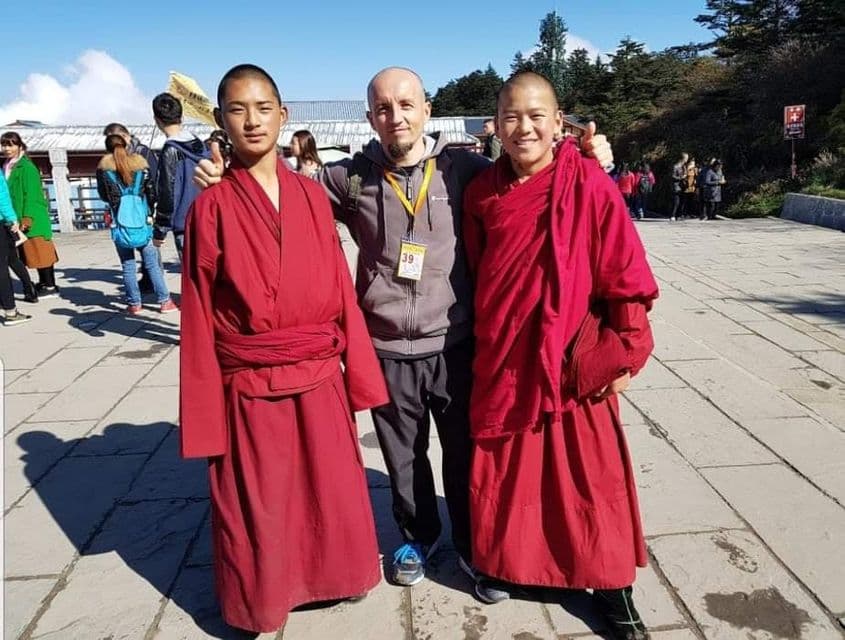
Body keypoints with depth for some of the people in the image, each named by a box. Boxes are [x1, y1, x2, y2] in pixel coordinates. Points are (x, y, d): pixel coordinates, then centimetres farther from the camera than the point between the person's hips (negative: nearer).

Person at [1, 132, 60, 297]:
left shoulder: (26, 167, -11)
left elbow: (31, 195, -15)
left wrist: (27, 218, -20)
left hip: (33, 218, -8)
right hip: (19, 218, 8)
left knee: (39, 252, -5)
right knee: (34, 252, 11)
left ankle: (50, 286, 0)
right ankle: (43, 283, 18)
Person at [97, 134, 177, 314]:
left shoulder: (104, 166, 4)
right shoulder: (139, 162, 5)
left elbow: (104, 195, 8)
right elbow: (151, 191, 3)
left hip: (120, 220, 0)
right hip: (141, 217, 1)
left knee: (127, 265, 6)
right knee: (152, 263, 4)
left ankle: (134, 304, 8)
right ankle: (164, 301, 4)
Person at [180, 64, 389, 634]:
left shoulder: (313, 195, 2)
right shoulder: (211, 207, -6)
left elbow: (341, 289, 4)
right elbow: (199, 317, -5)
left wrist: (358, 373, 2)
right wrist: (204, 417, -4)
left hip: (320, 383, 3)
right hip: (249, 391, -2)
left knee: (333, 498, 16)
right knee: (257, 514, 13)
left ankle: (334, 577, 43)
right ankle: (261, 605, 39)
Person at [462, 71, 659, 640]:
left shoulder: (589, 184, -10)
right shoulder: (482, 191, 1)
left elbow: (627, 274, -8)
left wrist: (626, 354, -7)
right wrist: (484, 344, 12)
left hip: (575, 361, -3)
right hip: (502, 360, 4)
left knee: (593, 477, 8)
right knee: (505, 474, 15)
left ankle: (612, 586, 28)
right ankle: (510, 566, 39)